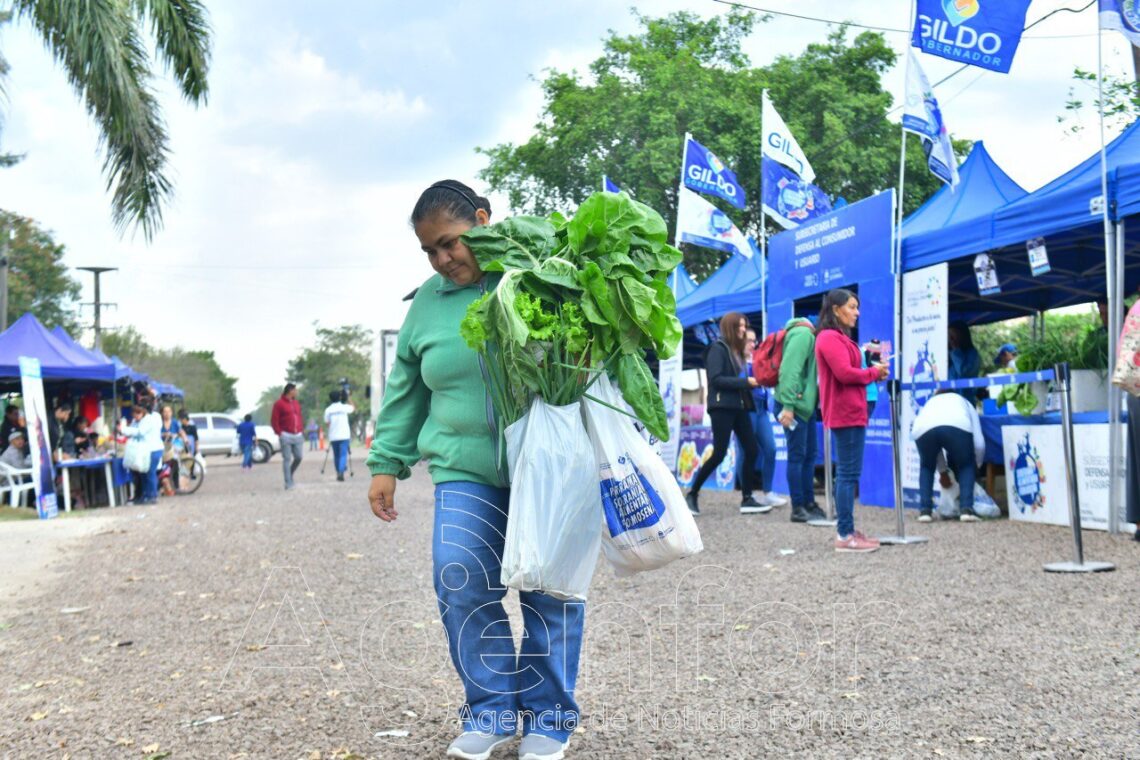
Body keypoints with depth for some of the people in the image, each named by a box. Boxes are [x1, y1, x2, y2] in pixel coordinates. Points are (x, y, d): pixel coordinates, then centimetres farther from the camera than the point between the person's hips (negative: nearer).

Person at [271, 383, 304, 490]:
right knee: (287, 459, -5)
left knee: (299, 457, 3)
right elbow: (274, 420, -6)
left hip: (297, 436, 6)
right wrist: (279, 433, -10)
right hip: (286, 436, -6)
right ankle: (288, 482, -3)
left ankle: (290, 474, 26)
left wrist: (301, 429, 11)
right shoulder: (279, 404, -4)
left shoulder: (296, 403, 16)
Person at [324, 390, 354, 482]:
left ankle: (338, 473, 19)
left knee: (336, 456, 14)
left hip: (333, 436, 2)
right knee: (343, 455, -6)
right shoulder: (344, 407, -1)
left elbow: (327, 423, 3)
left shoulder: (328, 410, 2)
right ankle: (341, 472, -22)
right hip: (344, 435, -2)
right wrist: (347, 400, 26)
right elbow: (353, 408, 18)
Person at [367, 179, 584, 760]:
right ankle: (492, 709, 10)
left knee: (549, 591, 3)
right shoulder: (428, 301, 10)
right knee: (461, 583, -10)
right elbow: (406, 391, 17)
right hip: (466, 471, 3)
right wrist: (386, 463, 14)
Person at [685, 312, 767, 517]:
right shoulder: (718, 348, -5)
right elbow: (715, 379, -16)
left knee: (752, 451, 1)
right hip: (722, 407, -8)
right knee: (719, 454, -8)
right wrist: (746, 382, -16)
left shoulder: (736, 350, 19)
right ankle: (692, 494, 6)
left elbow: (737, 378, 15)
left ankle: (747, 499, 6)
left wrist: (753, 382, -3)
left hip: (739, 406, 8)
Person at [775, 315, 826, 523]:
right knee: (797, 456, -5)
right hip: (794, 405, -10)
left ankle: (809, 503, 20)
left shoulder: (810, 336, 16)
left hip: (806, 405, 10)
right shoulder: (803, 334, -14)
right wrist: (787, 405, -27)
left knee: (810, 455, 13)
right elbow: (789, 369, -23)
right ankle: (798, 508, 0)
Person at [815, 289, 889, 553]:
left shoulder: (840, 338, 20)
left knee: (848, 474, 11)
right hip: (845, 415, -11)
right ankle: (844, 536, -8)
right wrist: (873, 373, -7)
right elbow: (845, 374, -21)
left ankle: (848, 531, 15)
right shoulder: (830, 338, -12)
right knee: (848, 474, -9)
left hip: (851, 414, 11)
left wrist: (873, 373, 0)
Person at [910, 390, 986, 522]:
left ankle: (925, 510, 18)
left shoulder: (930, 403, 46)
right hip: (957, 426, -1)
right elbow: (979, 443, 32)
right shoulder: (964, 403, 42)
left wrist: (943, 472, 59)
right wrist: (976, 466, 49)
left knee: (927, 467, 29)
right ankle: (966, 509, 11)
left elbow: (933, 451, 46)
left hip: (924, 428, 2)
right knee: (966, 466, 25)